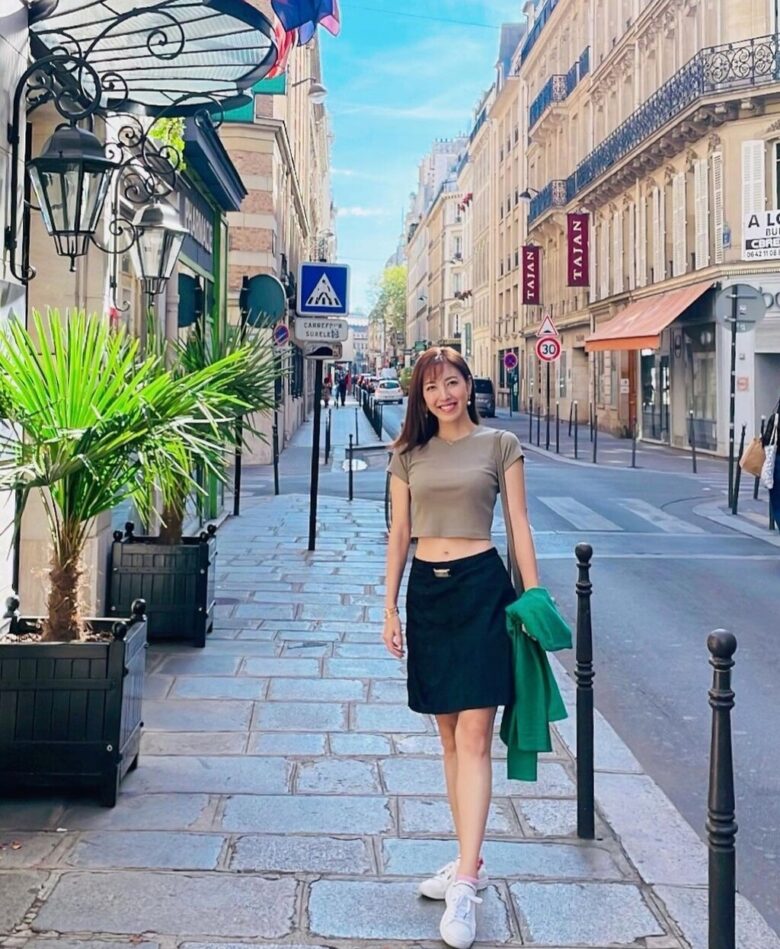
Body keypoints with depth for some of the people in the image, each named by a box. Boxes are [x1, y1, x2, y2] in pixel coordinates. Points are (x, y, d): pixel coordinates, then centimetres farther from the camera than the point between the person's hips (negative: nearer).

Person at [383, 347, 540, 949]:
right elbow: (399, 532, 13)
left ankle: (465, 883, -10)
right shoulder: (409, 454, 11)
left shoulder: (500, 444, 3)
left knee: (474, 736, -10)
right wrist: (390, 607, 9)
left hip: (481, 588, -4)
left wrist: (534, 597, -3)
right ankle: (471, 864, 21)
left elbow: (519, 524, 2)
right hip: (427, 591, 4)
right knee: (449, 735, 10)